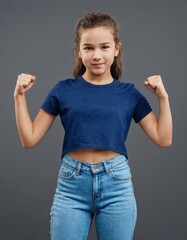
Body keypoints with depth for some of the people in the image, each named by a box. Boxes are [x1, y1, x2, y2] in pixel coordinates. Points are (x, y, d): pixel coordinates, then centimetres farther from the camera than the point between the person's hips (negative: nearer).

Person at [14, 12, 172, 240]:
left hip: (117, 183, 1)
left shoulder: (128, 93, 5)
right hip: (71, 183, 0)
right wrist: (19, 95, -5)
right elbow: (29, 139, 3)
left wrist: (163, 97, -3)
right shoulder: (64, 90, 2)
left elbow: (163, 139, 4)